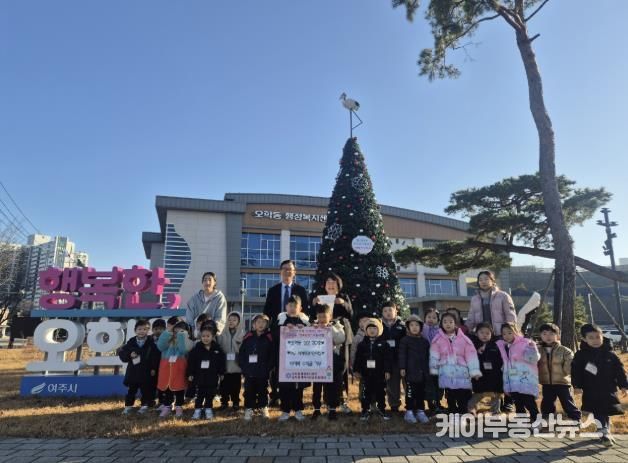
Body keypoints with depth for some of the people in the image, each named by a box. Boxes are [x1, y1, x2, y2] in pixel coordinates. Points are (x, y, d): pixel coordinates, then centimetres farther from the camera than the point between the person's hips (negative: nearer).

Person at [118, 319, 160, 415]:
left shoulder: (152, 342, -10)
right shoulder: (131, 342, -1)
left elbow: (156, 357, -9)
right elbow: (121, 353, 2)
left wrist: (154, 368, -12)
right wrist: (129, 355, -16)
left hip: (146, 372, -2)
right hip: (133, 371, 2)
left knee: (146, 390, 8)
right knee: (131, 390, 12)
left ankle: (144, 406, 25)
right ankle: (128, 406, 26)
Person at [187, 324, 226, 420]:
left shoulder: (217, 348, -5)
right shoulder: (197, 348, -7)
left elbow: (221, 362, 3)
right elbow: (191, 362, -3)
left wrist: (221, 373, 5)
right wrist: (190, 374, -3)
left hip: (212, 377, 1)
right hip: (199, 376, -1)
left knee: (210, 395, 11)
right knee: (199, 394, 8)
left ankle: (208, 410, 25)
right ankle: (197, 411, 21)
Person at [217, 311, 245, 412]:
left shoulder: (242, 334, -3)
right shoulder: (223, 334, 2)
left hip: (236, 365, -1)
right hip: (224, 365, 2)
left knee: (235, 387, 8)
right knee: (224, 386, 9)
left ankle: (235, 403, 24)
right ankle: (224, 402, 26)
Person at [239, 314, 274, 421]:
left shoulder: (269, 338, -2)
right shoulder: (248, 337, -1)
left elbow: (272, 355, -1)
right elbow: (241, 353, 1)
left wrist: (268, 368, -8)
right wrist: (243, 367, -6)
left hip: (263, 373, 0)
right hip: (249, 372, 0)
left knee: (263, 391, 12)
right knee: (249, 391, 7)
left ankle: (264, 408, 28)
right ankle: (248, 409, 19)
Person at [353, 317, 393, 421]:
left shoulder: (383, 344, -2)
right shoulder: (362, 344, 3)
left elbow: (388, 358, -4)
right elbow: (358, 358, 4)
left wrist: (387, 371, -8)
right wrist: (356, 370, 1)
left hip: (379, 374, -1)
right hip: (366, 373, 1)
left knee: (381, 392, 9)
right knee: (366, 393, 7)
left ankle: (382, 410, 24)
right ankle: (366, 410, 18)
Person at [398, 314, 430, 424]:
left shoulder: (425, 341, 11)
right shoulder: (405, 340, -3)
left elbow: (427, 356, 16)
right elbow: (402, 355, -7)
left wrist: (427, 369, 14)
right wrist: (402, 368, -13)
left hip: (422, 372, 5)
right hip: (410, 371, -4)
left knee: (421, 392, 11)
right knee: (410, 392, 1)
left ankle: (420, 411, 22)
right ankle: (409, 411, 11)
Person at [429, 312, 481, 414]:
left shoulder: (463, 338, -3)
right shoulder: (438, 339, -1)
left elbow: (471, 355, -3)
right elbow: (434, 356, 1)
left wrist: (475, 371, -7)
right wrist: (434, 370, 0)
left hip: (461, 374, -1)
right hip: (446, 375, 1)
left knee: (463, 400, 3)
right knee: (450, 400, 10)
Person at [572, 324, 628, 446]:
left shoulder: (610, 354, -1)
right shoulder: (581, 355, -6)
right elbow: (576, 371, -4)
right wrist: (577, 385, -10)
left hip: (608, 389, 2)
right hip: (591, 390, -2)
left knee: (606, 412, 11)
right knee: (598, 413, -4)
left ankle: (606, 432, 29)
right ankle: (604, 433, -3)